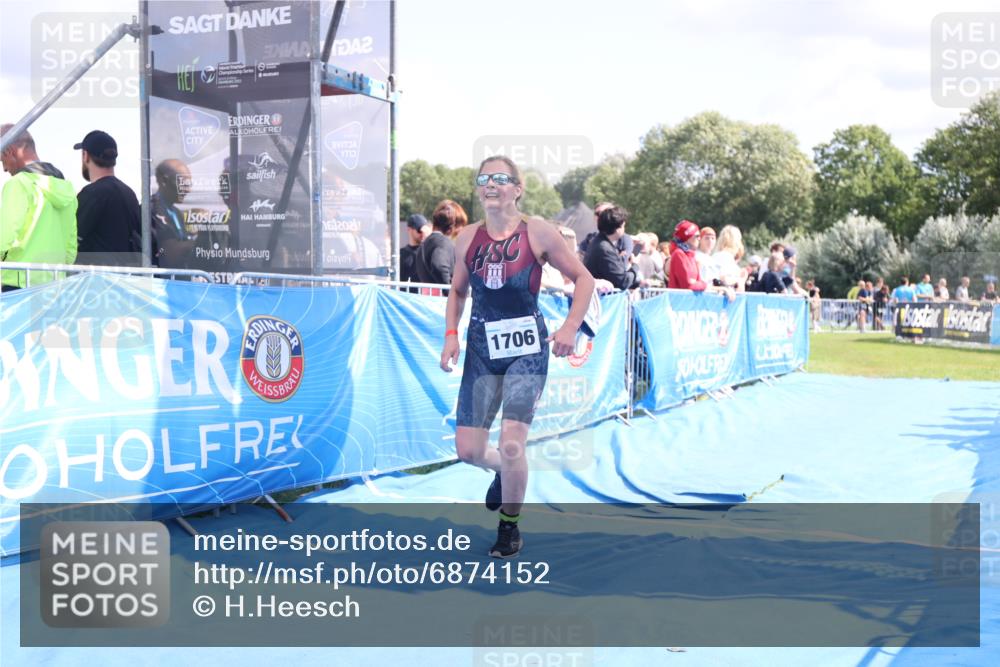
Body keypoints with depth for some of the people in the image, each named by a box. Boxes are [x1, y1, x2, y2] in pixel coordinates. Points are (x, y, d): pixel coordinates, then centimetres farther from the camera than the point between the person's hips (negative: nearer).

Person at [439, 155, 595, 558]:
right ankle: (503, 472, 39)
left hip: (527, 349, -4)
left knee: (511, 443, -12)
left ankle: (510, 528, 12)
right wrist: (451, 334, 4)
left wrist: (571, 327, -10)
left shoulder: (538, 234, -7)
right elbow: (457, 291, 16)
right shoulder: (467, 239, 3)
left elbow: (583, 279, 0)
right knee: (468, 451, 2)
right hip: (481, 349, 4)